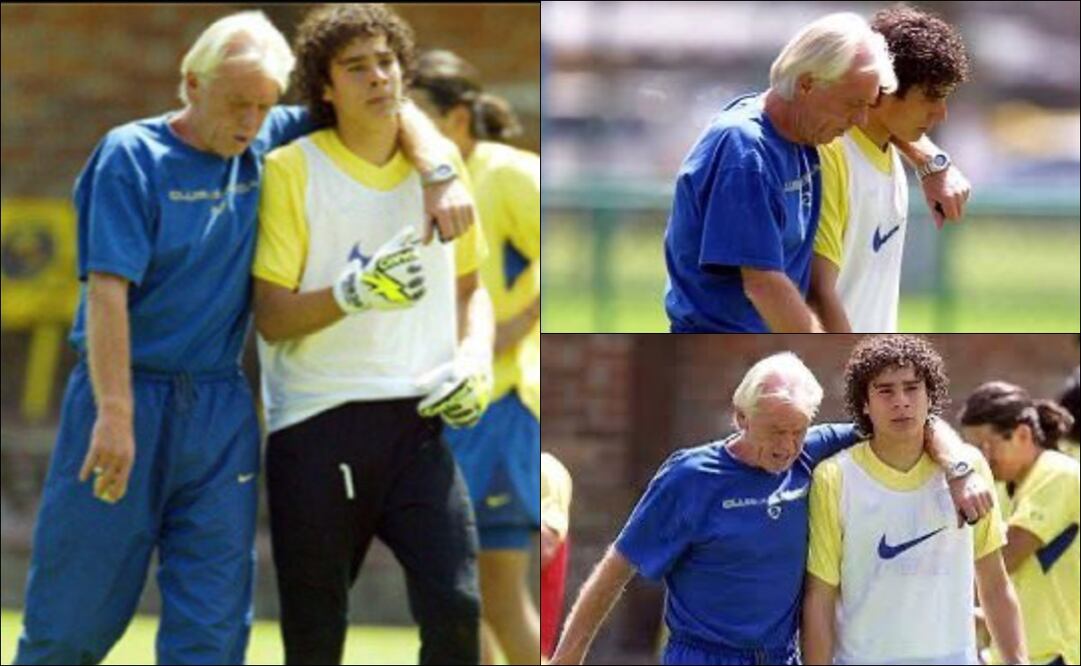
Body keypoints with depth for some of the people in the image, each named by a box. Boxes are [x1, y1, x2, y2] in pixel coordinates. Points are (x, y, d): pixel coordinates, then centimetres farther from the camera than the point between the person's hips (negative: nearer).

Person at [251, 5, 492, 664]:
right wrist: (354, 293, -23)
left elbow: (470, 287, 23)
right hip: (317, 425, -3)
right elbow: (272, 318, -6)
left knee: (455, 606, -13)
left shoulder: (440, 160, 11)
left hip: (418, 419, 3)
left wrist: (475, 361, 4)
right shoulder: (293, 170, -3)